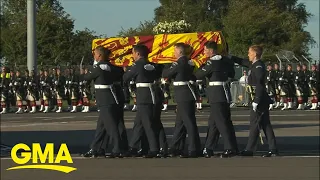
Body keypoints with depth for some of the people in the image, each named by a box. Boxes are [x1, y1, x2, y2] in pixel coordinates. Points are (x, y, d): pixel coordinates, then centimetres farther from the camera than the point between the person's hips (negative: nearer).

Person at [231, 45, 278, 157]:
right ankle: (273, 149, 7)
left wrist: (256, 101, -23)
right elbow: (242, 62, 28)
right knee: (265, 124, 8)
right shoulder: (254, 64, 12)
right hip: (262, 100, 9)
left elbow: (260, 85, -22)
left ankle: (249, 150, 1)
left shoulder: (259, 66, -16)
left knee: (254, 124, -4)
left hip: (260, 99, -9)